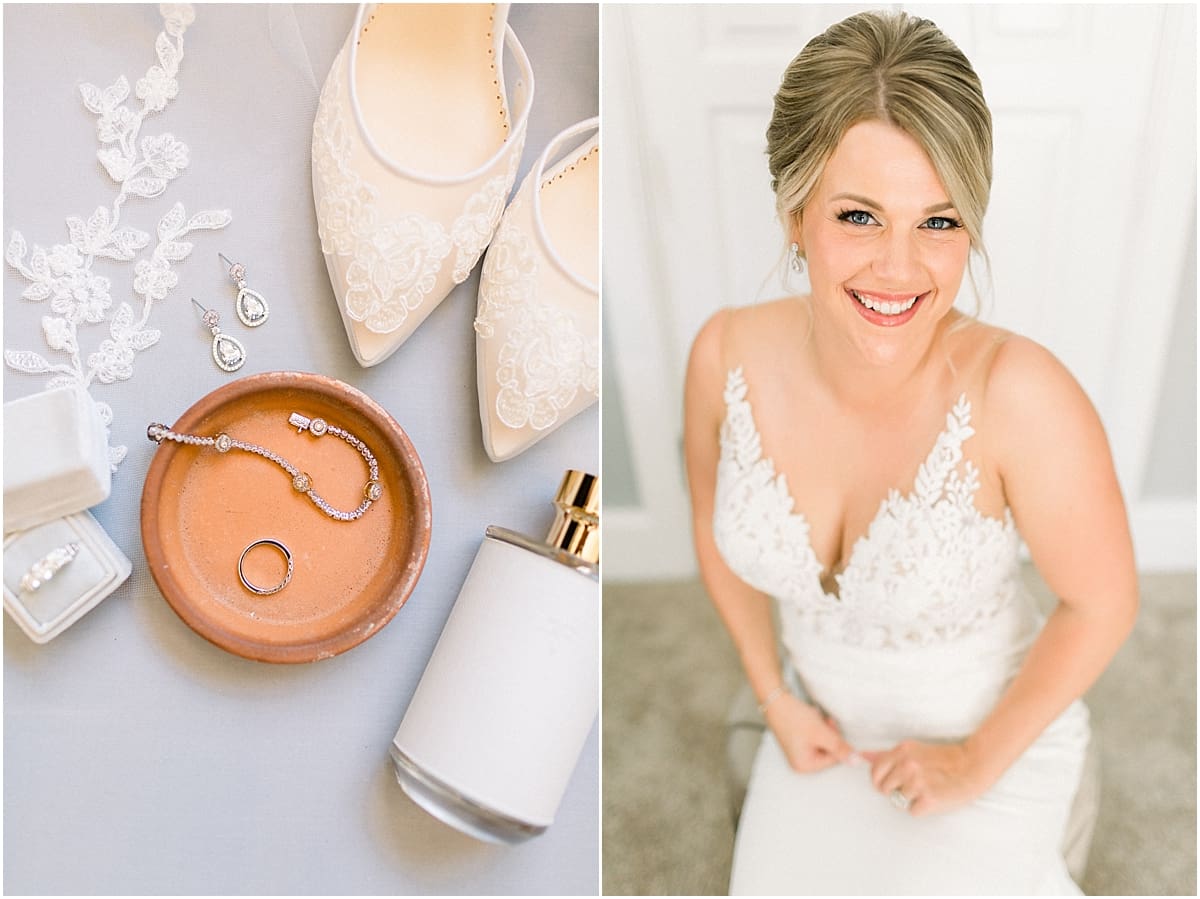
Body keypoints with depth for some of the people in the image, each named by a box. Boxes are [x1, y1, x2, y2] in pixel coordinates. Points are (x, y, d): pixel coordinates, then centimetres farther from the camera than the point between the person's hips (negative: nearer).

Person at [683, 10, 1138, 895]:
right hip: (822, 719, 3)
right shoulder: (728, 355, -22)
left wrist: (979, 759, -10)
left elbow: (1104, 603, -18)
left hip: (993, 731, -3)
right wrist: (776, 695, 1)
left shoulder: (1017, 395, -34)